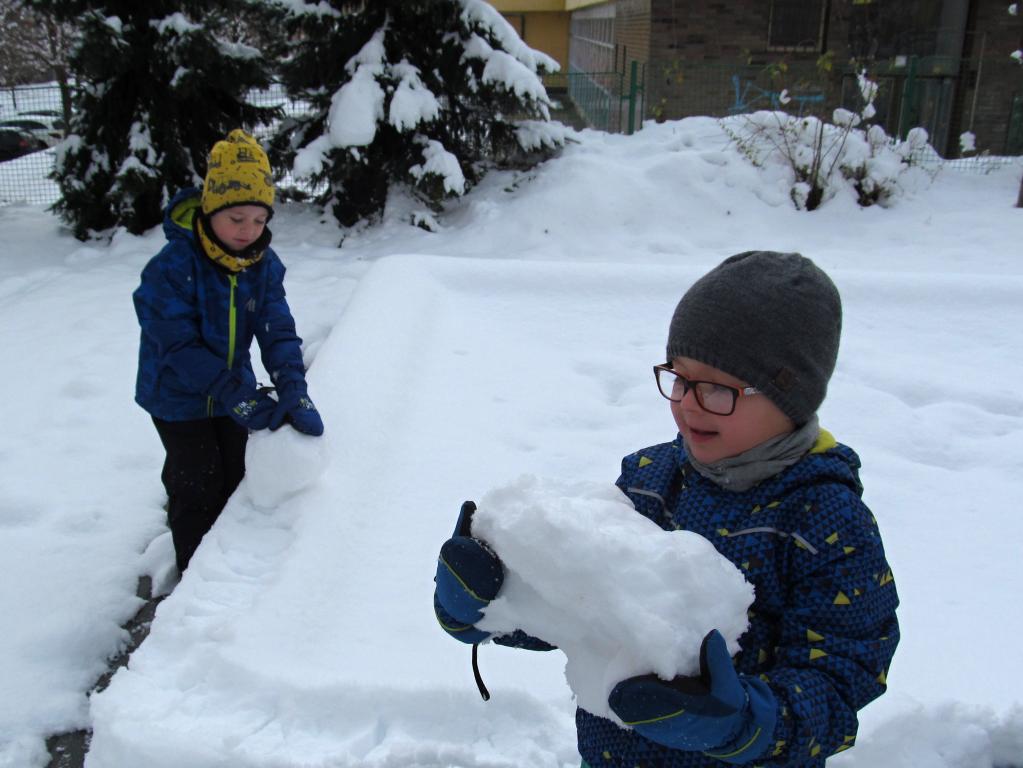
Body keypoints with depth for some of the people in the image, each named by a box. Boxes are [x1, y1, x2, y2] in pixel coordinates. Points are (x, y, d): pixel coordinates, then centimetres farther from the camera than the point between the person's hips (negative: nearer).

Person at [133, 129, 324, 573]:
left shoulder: (264, 265, -10)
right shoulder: (172, 266, -27)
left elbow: (277, 330, -14)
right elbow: (179, 345, -29)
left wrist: (293, 391, -30)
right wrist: (238, 396, -36)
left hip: (232, 391, 5)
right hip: (178, 398, -5)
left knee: (235, 480, 18)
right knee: (197, 488, 3)